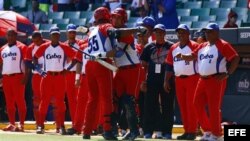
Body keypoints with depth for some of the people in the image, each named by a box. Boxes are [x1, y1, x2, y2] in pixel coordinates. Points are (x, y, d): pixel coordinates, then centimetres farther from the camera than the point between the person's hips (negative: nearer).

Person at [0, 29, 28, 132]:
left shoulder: (21, 47, -2)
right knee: (9, 101, 6)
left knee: (20, 100, -7)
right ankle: (11, 124, 11)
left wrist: (25, 76, -16)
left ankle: (21, 125, -7)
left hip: (18, 76, -6)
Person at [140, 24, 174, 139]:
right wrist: (143, 80, 4)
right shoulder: (149, 47, 9)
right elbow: (144, 65, 11)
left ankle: (167, 131, 7)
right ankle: (148, 131, 4)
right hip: (152, 80, 2)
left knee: (167, 106, 1)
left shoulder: (171, 47, 3)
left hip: (167, 80, -1)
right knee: (150, 106, 1)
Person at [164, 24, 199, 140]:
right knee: (182, 106, 7)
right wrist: (166, 81, 11)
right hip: (178, 80, 6)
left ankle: (192, 131, -4)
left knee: (191, 105, -7)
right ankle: (186, 131, 13)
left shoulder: (194, 46, -7)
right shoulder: (173, 48, 12)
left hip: (192, 78, -6)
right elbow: (169, 65, 16)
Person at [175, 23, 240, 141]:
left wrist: (227, 74, -18)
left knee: (214, 108, -6)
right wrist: (182, 56, -2)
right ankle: (207, 131, 20)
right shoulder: (202, 46, 15)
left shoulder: (223, 45, -8)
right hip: (202, 80, 8)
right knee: (198, 105, 8)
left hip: (216, 80, -8)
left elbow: (235, 59, -13)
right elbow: (192, 56, 20)